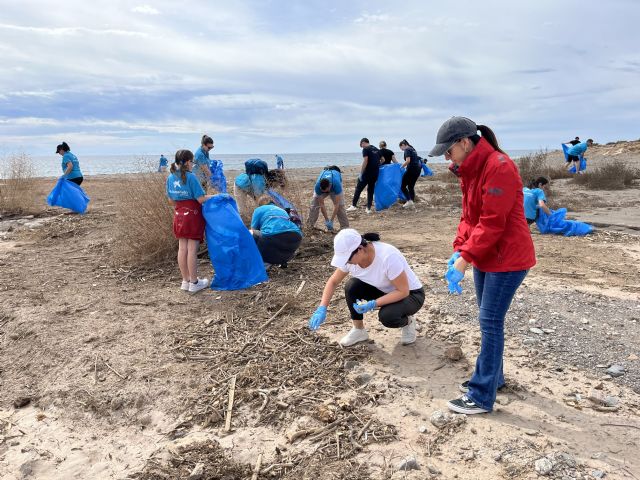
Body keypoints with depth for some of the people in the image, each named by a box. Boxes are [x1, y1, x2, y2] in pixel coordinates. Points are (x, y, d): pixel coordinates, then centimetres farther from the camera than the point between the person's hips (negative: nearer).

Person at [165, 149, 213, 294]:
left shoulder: (170, 177, 5)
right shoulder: (190, 177, -15)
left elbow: (171, 200, 12)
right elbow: (201, 199, -16)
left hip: (179, 215, 6)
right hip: (193, 215, -6)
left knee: (182, 248, 10)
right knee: (192, 249, 0)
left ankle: (185, 281, 19)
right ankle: (194, 283, 8)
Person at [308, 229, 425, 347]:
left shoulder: (388, 257, -37)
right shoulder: (350, 256, -17)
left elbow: (403, 291, -29)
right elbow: (333, 282, -5)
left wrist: (373, 304, -35)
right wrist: (322, 309, -17)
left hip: (411, 294, -6)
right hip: (382, 290, 6)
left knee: (387, 316, -34)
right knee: (351, 286, -19)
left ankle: (407, 322, 2)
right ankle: (359, 330, 0)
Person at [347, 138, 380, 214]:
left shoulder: (365, 149, -6)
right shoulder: (377, 150, 16)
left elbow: (365, 161, -16)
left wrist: (361, 173, -14)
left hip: (367, 173, -7)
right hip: (375, 173, 7)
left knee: (358, 189, 2)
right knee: (371, 190, 12)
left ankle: (353, 206, 0)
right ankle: (368, 208, 10)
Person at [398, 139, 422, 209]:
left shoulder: (407, 150, -6)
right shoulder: (412, 149, 21)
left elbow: (408, 161, -19)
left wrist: (401, 166, -9)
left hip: (412, 169, -9)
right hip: (418, 168, 9)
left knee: (403, 186, -3)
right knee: (411, 186, 14)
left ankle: (409, 201, -14)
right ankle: (412, 201, 11)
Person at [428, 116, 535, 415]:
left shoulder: (499, 167, -21)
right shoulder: (469, 170, 8)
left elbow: (492, 223, -25)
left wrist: (464, 259, -24)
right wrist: (458, 251, -4)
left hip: (507, 258, -9)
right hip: (484, 257, 9)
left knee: (490, 322, -5)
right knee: (489, 320, 18)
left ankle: (482, 397, 4)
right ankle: (492, 377, 34)